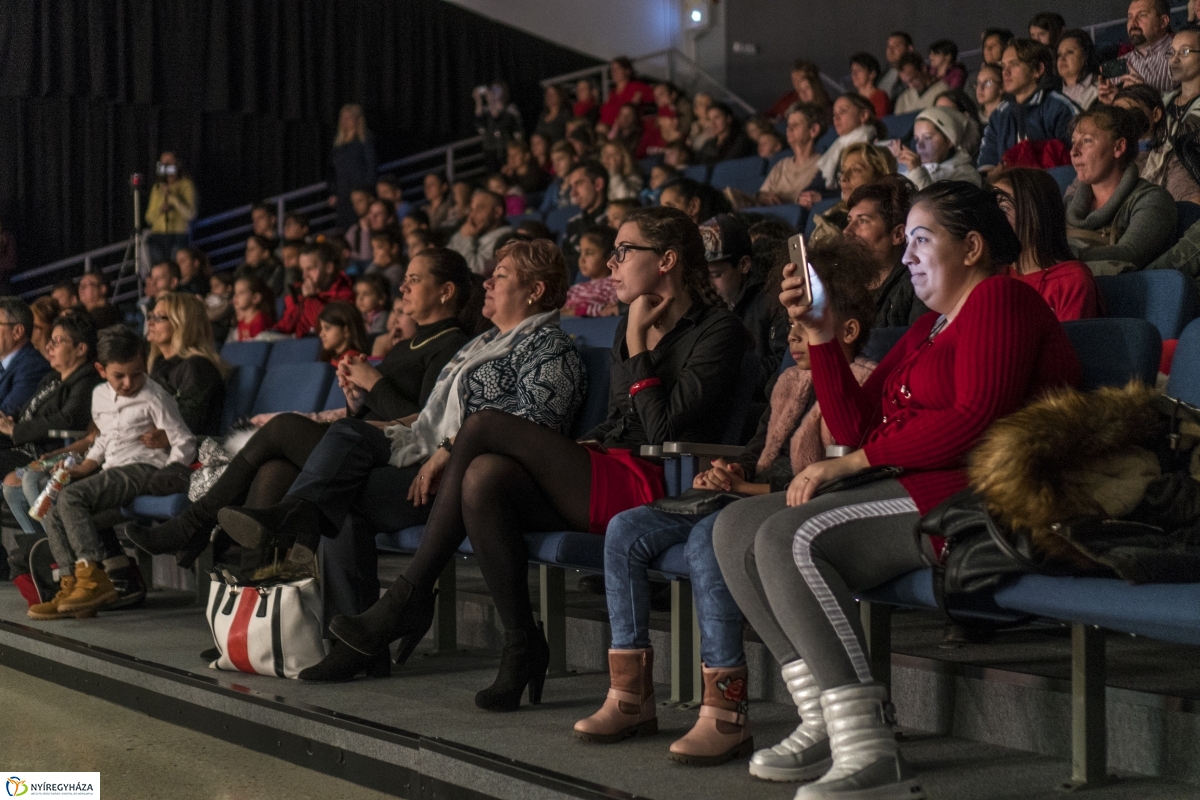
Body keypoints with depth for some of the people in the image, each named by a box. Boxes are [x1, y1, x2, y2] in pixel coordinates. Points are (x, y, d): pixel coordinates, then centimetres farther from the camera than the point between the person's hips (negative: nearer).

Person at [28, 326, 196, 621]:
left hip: (142, 468, -8)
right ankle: (71, 586, -14)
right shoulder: (100, 395, 16)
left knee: (71, 497, -26)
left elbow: (184, 444, -6)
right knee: (49, 507, -10)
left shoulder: (154, 397, -5)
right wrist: (85, 467, 13)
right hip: (112, 471, 8)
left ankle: (95, 580, -29)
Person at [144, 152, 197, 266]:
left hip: (178, 236, -4)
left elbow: (190, 214, -8)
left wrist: (172, 197, -13)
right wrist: (160, 210, -4)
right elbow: (149, 218, 17)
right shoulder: (157, 187, 17)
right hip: (158, 237, 4)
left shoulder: (186, 185, 4)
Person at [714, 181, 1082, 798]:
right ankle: (825, 722, -11)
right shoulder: (929, 326, 27)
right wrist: (821, 335, 8)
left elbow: (976, 420, -18)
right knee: (737, 527, -1)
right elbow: (856, 427, 20)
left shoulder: (1001, 300, -3)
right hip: (915, 493, 10)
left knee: (791, 538, -28)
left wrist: (851, 462, -15)